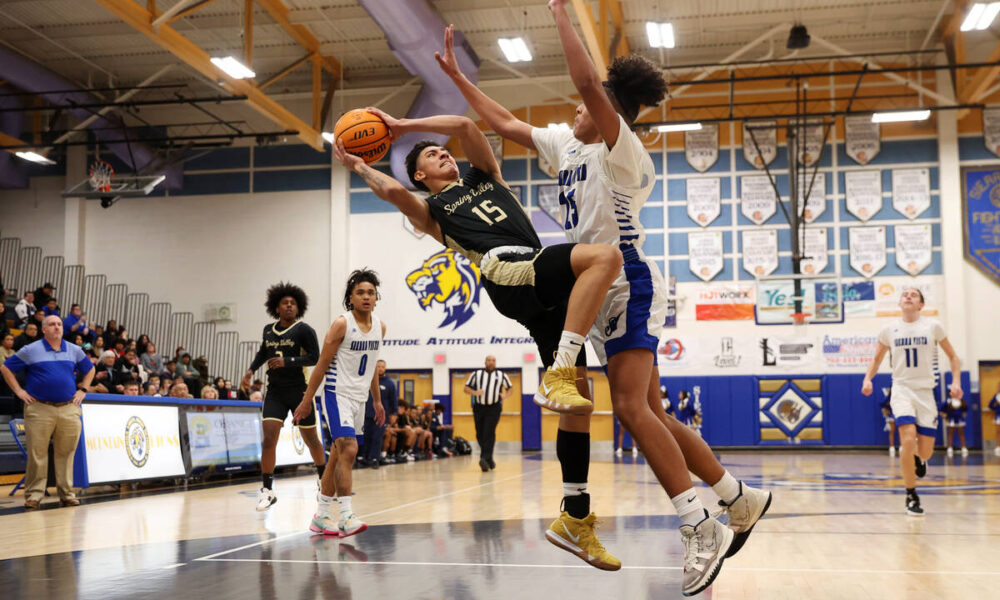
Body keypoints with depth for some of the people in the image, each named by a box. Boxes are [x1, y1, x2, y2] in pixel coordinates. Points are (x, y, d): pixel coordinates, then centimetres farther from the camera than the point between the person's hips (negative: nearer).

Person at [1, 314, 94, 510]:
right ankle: (34, 494, 5)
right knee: (37, 453, -3)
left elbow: (90, 369, 26)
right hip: (39, 409, -3)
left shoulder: (74, 351, 12)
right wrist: (19, 391, 0)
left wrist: (82, 390, 14)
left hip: (69, 408, 3)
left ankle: (67, 493, 12)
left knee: (66, 453, 4)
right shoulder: (31, 350, 3)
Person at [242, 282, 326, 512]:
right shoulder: (268, 330, 9)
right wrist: (251, 369, 13)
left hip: (299, 390, -3)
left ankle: (324, 479, 34)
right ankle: (267, 490, -3)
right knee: (269, 439, -11)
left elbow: (314, 357, -13)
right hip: (275, 391, 3)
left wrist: (287, 361, -22)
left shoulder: (304, 329, -7)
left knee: (311, 439, 9)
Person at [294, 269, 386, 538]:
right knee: (348, 450, -20)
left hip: (359, 398, 7)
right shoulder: (341, 324, -14)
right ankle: (346, 517, -19)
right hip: (337, 394, -7)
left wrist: (377, 401, 20)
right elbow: (322, 365, -11)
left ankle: (320, 517, 19)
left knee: (338, 458, 11)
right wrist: (306, 401, -10)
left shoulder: (380, 326, 6)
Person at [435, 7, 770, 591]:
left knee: (631, 408, -20)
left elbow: (589, 82, -21)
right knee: (651, 413, 9)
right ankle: (741, 499, 19)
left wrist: (561, 11, -14)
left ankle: (703, 531, -18)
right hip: (602, 291, 9)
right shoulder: (566, 145, 18)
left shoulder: (621, 149, -6)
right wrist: (458, 76, 23)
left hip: (629, 283, -9)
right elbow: (505, 122, 24)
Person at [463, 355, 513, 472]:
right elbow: (466, 388, 9)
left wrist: (505, 396, -4)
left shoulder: (501, 375, 9)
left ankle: (485, 459, -21)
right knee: (480, 435, 4)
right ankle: (489, 459, 19)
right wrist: (474, 392, -12)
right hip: (479, 407, 2)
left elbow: (510, 388, 18)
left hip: (494, 408, -2)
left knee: (489, 434, -15)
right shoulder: (476, 374, 9)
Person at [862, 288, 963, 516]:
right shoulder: (889, 330, 3)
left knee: (925, 452, -1)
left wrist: (956, 381, -6)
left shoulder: (933, 326, 1)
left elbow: (952, 356, 9)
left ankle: (918, 459, 41)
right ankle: (911, 496, -6)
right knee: (908, 440, -22)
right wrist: (867, 378, -4)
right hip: (902, 390, -1)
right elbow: (877, 359, 14)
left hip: (926, 391, 1)